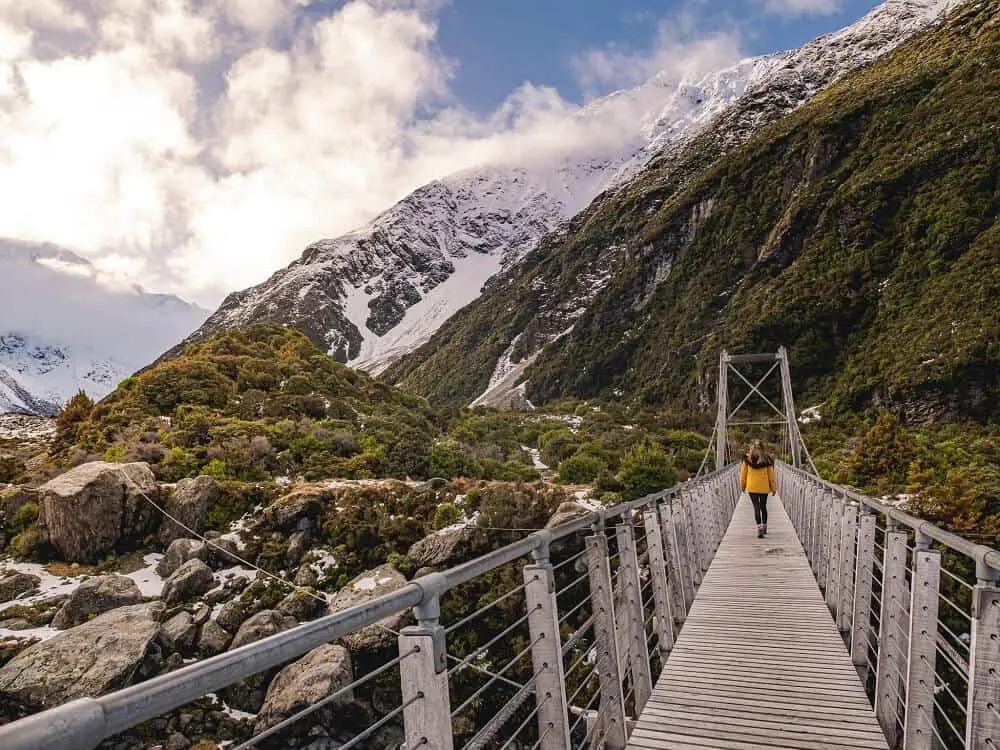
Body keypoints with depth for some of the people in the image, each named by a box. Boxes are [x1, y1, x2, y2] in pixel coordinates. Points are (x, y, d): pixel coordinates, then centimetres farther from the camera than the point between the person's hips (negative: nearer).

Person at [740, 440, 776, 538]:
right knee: (763, 506, 17)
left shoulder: (747, 459, -4)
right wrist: (774, 488, 9)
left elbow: (743, 473, 2)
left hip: (752, 487, -1)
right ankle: (764, 527, 28)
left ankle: (759, 527, -17)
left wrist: (743, 485, 14)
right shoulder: (767, 459, -3)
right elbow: (771, 475, 0)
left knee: (756, 507, -1)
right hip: (764, 487, 1)